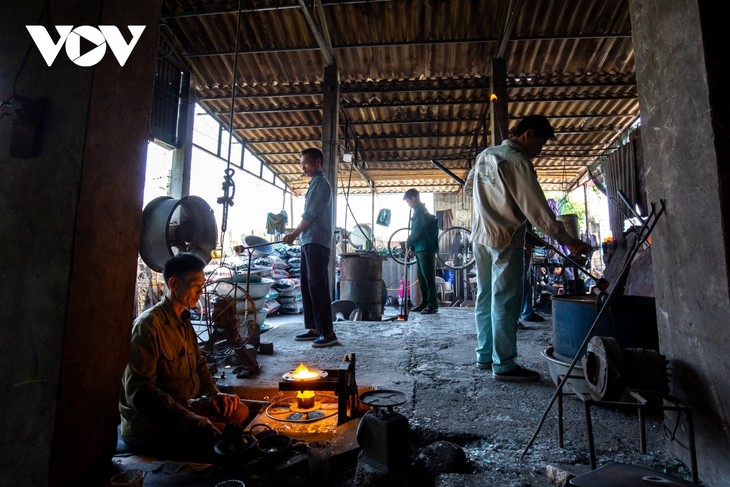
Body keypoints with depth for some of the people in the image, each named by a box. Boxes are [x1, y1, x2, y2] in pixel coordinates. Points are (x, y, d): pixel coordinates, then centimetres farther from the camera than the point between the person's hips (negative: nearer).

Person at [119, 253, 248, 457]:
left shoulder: (183, 321, 9)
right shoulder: (148, 325, -21)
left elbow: (198, 364, 18)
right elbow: (139, 391, -27)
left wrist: (214, 394, 1)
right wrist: (190, 421, -34)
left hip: (182, 406, 9)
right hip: (148, 425, -9)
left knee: (239, 410, 4)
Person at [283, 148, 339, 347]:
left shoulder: (320, 182, -7)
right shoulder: (315, 183, 23)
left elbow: (310, 214, -13)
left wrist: (294, 234, -3)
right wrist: (297, 235, 15)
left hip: (317, 242, -10)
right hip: (310, 242, 10)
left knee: (317, 287, -12)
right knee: (308, 286, 10)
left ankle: (328, 333, -10)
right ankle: (314, 328, 16)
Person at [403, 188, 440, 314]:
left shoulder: (420, 211, -9)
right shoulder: (420, 210, 21)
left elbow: (417, 230, -16)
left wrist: (409, 242, -2)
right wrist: (411, 247, 18)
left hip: (425, 249, -10)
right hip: (420, 249, 10)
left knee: (428, 277, -9)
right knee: (421, 277, 11)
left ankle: (433, 305, -7)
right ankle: (424, 303, 16)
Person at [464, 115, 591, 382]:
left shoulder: (485, 155, 11)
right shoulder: (517, 161, -14)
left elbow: (468, 187, 24)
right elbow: (537, 210, -17)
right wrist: (568, 241, -12)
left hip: (481, 237, 9)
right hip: (505, 240, -9)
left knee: (486, 297, 13)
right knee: (506, 302, -3)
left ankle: (485, 355, 22)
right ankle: (504, 365, 3)